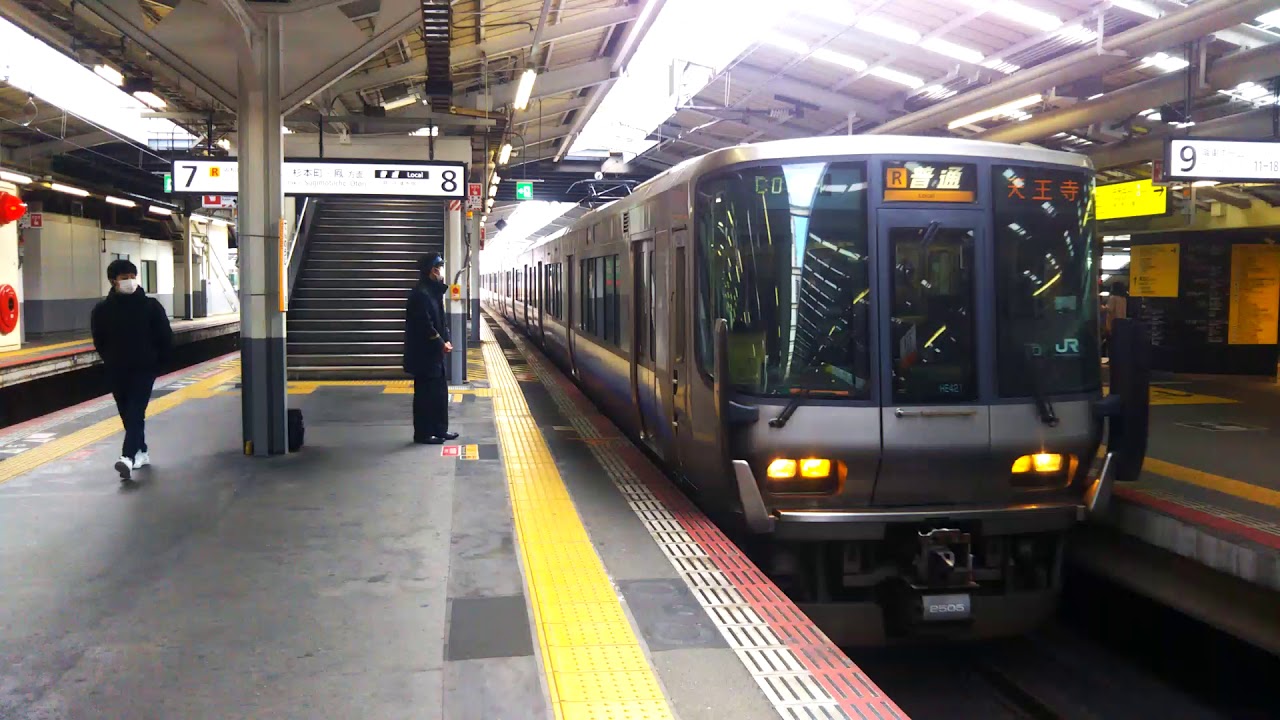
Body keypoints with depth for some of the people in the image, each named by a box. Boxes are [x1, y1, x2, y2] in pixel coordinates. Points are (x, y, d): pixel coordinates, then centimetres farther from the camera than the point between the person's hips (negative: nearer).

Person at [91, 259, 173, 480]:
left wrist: (157, 361, 1)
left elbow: (165, 337, 0)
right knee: (128, 414, 12)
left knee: (135, 412, -13)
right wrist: (111, 361, 7)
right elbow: (99, 342, 9)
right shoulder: (102, 310, -1)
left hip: (144, 369, -3)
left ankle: (128, 457, -23)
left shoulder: (151, 306, -5)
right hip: (116, 371, 3)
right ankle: (141, 453, 27)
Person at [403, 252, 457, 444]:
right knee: (425, 393, -2)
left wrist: (445, 340, 4)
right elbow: (425, 326, -22)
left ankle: (440, 429, 23)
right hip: (423, 354, -10)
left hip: (434, 352, 10)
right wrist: (441, 343, -13)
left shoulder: (434, 292, 13)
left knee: (440, 391, 14)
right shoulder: (421, 294, -18)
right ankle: (423, 433, 7)